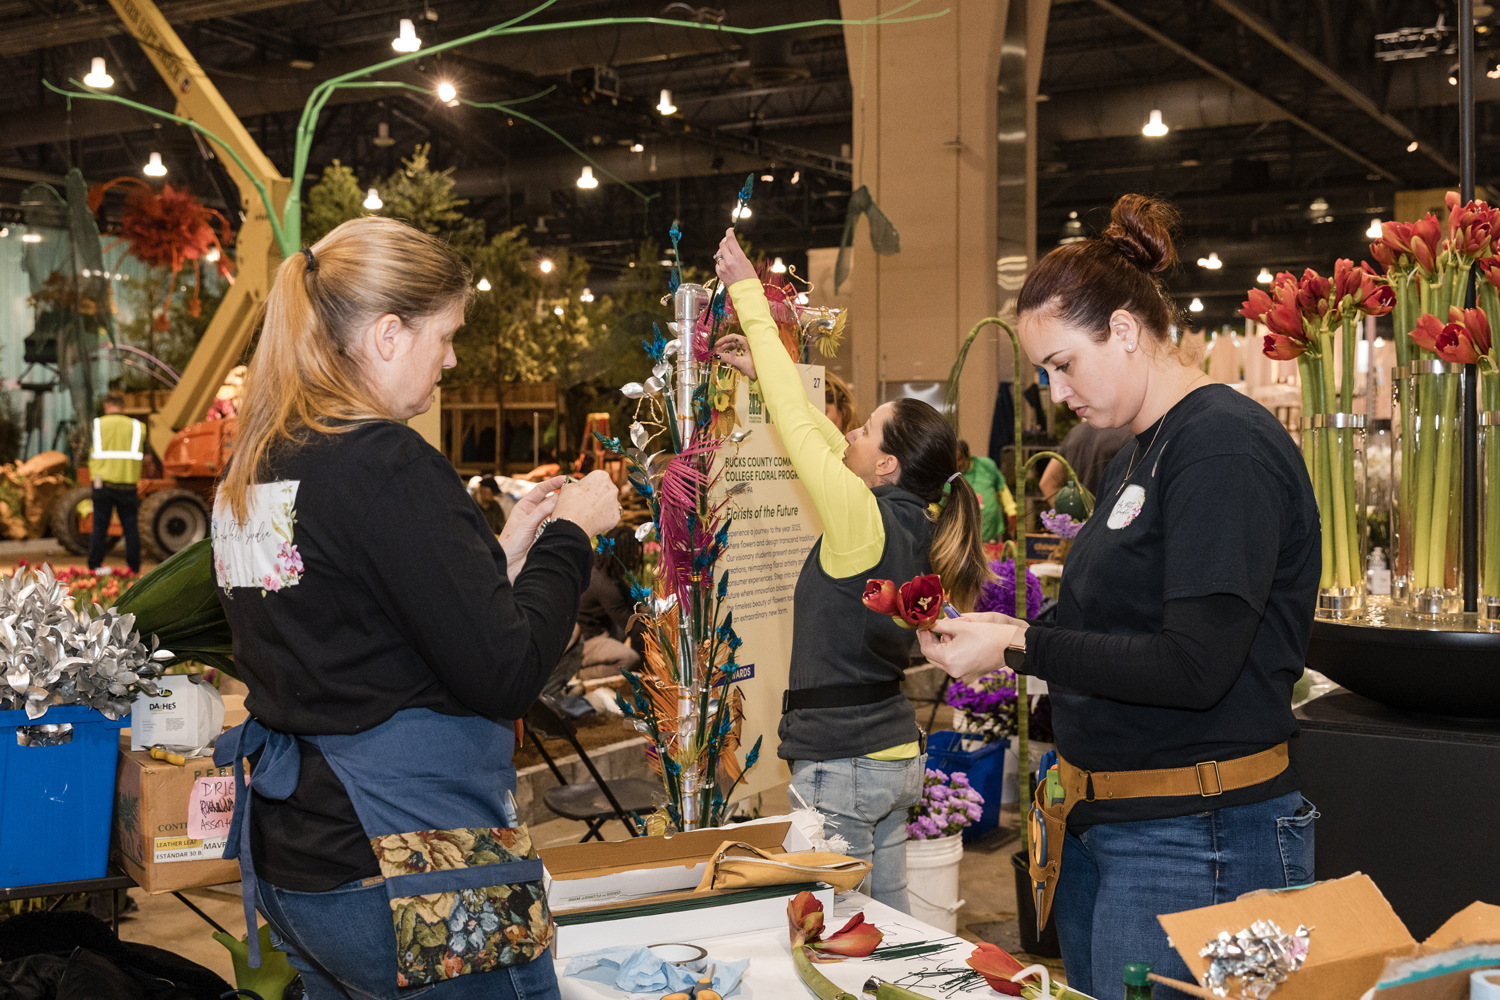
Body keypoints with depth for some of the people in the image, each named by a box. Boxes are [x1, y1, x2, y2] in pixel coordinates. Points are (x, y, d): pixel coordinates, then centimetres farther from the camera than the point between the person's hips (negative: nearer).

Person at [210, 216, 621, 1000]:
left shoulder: (252, 471, 8)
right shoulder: (388, 466, -19)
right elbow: (505, 673, -19)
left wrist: (503, 549, 11)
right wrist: (569, 535, -5)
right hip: (411, 871, -9)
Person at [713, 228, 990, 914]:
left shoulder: (866, 520, -19)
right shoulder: (917, 522, 5)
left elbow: (802, 433, -15)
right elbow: (826, 444, 15)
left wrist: (752, 302, -9)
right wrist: (764, 370, 20)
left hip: (842, 764, -9)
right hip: (897, 754, 9)